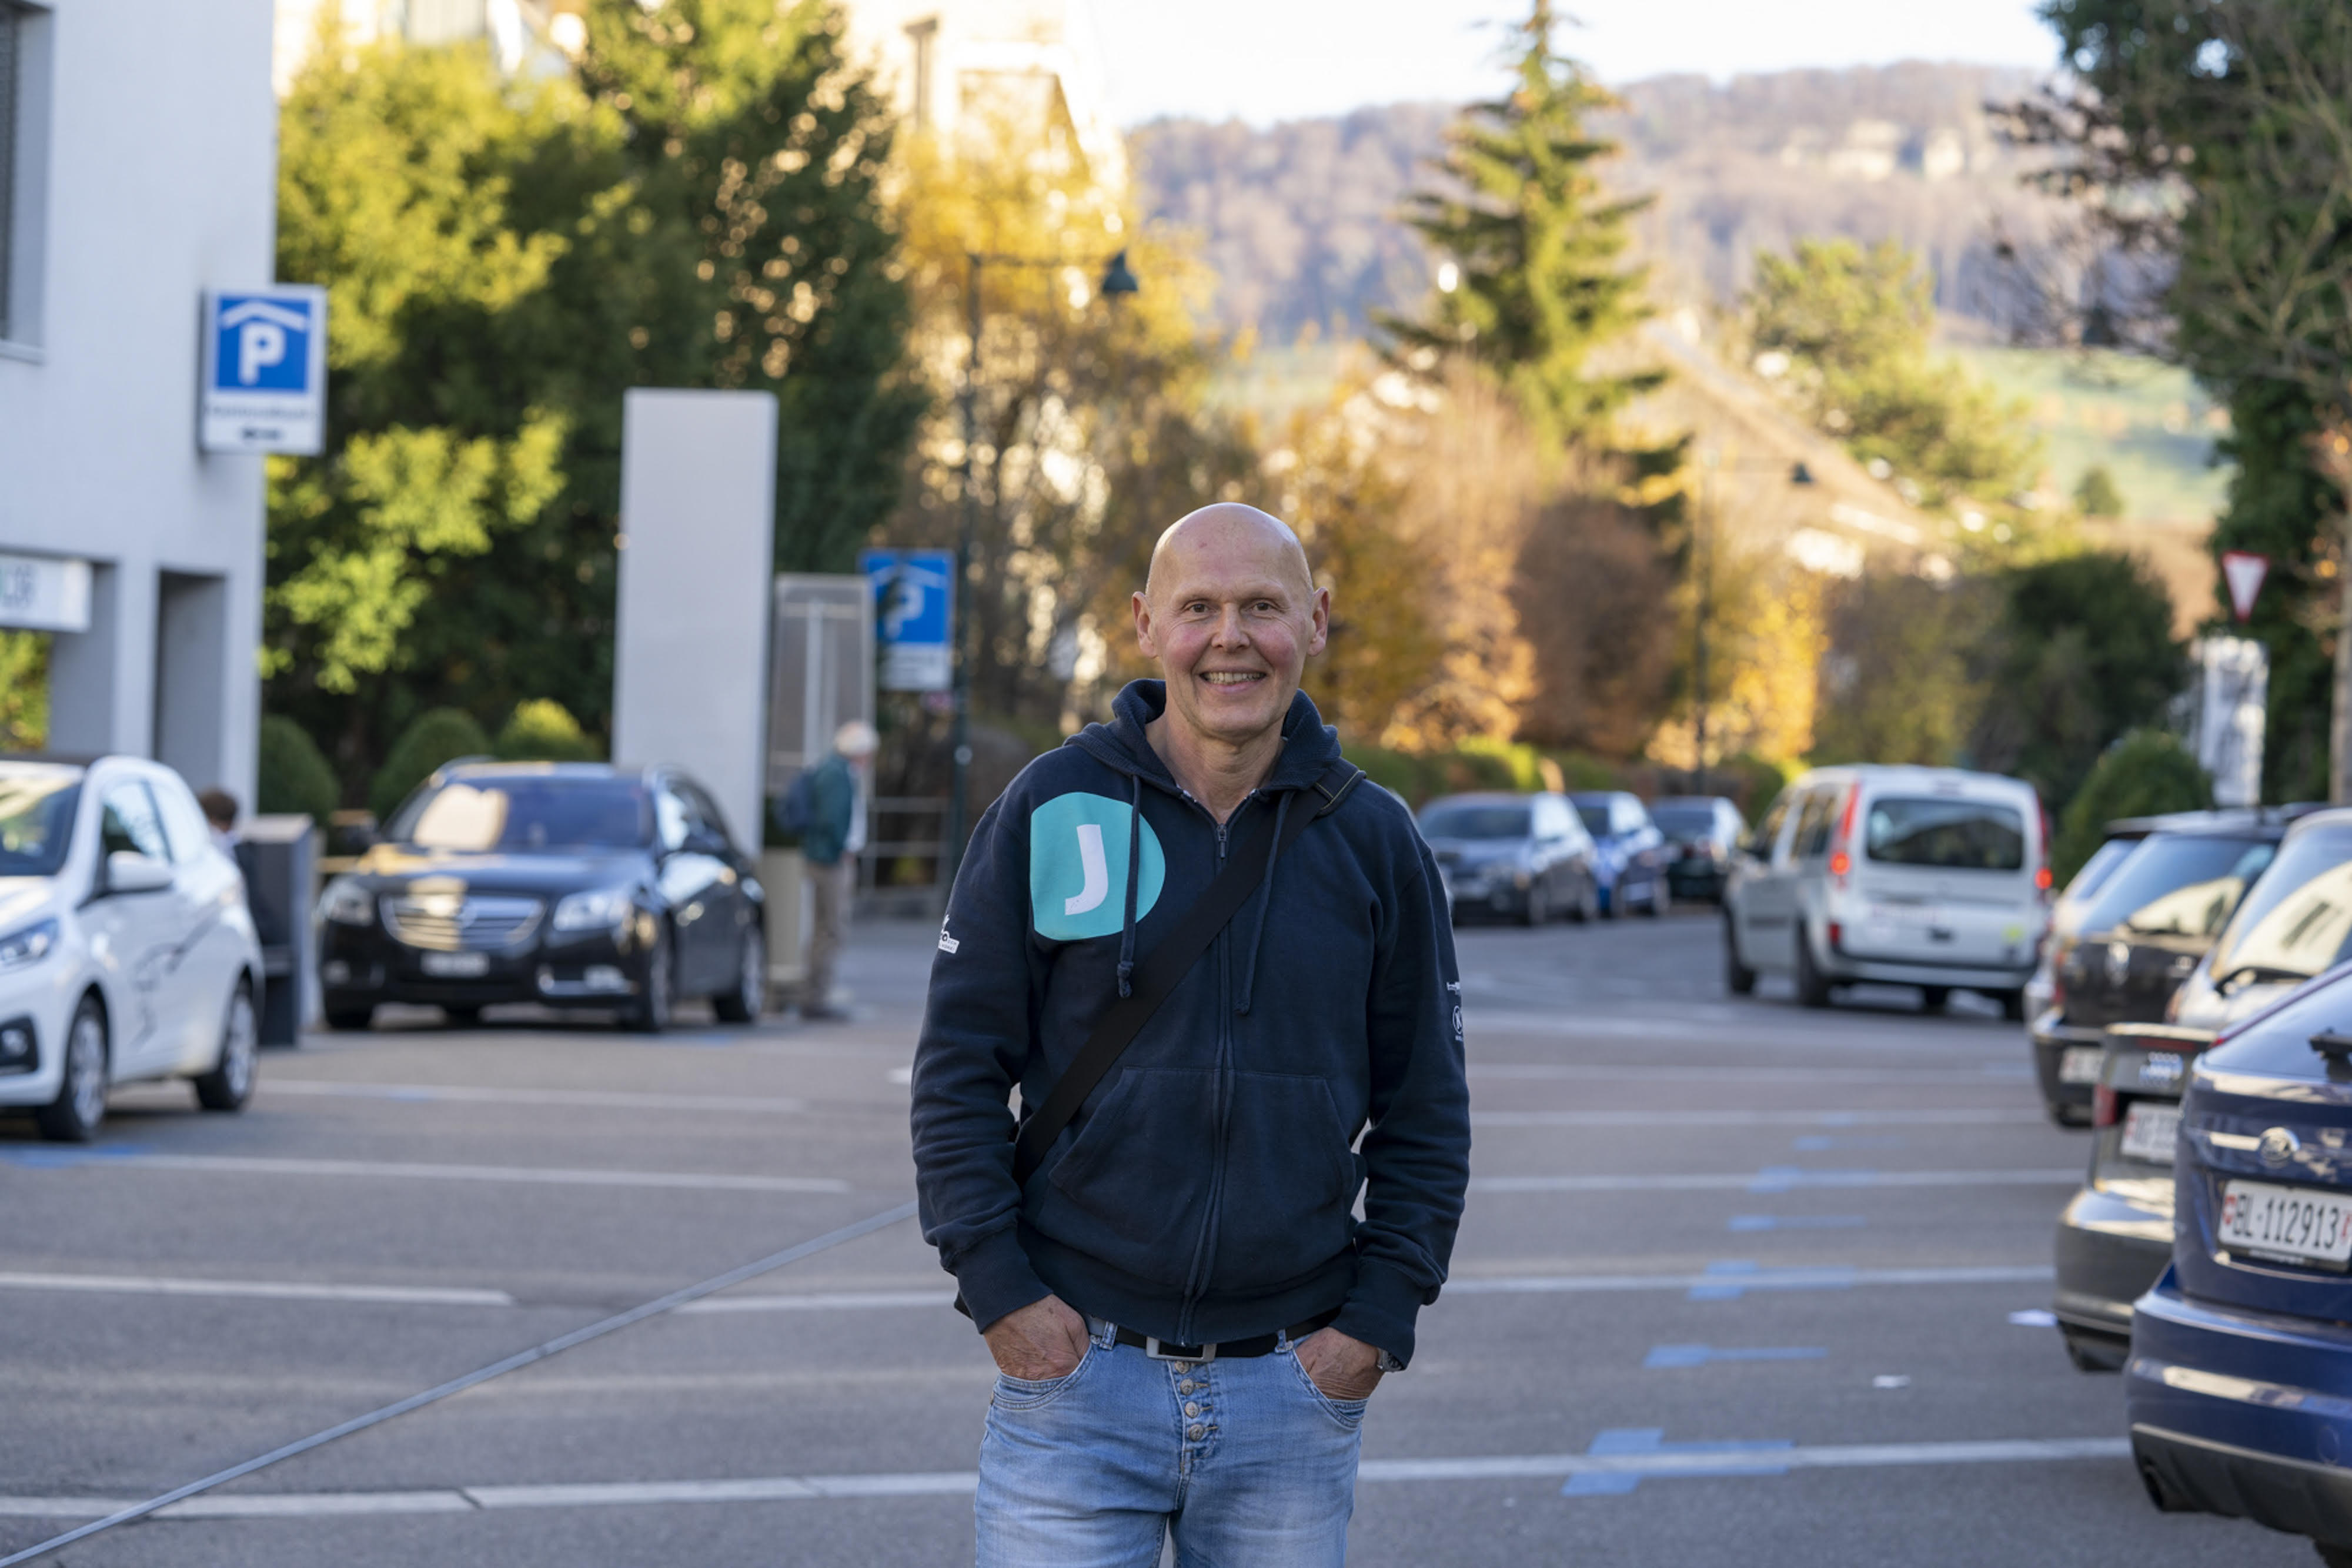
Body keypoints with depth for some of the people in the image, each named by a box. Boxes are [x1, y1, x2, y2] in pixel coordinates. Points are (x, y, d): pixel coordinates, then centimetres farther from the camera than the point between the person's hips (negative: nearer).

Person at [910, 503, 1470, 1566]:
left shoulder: (1372, 840, 5)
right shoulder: (1054, 810, 0)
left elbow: (1426, 1110, 9)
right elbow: (959, 1068, 2)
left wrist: (1381, 1313, 0)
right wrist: (997, 1287, -7)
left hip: (1293, 1391, 2)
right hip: (1075, 1370, -2)